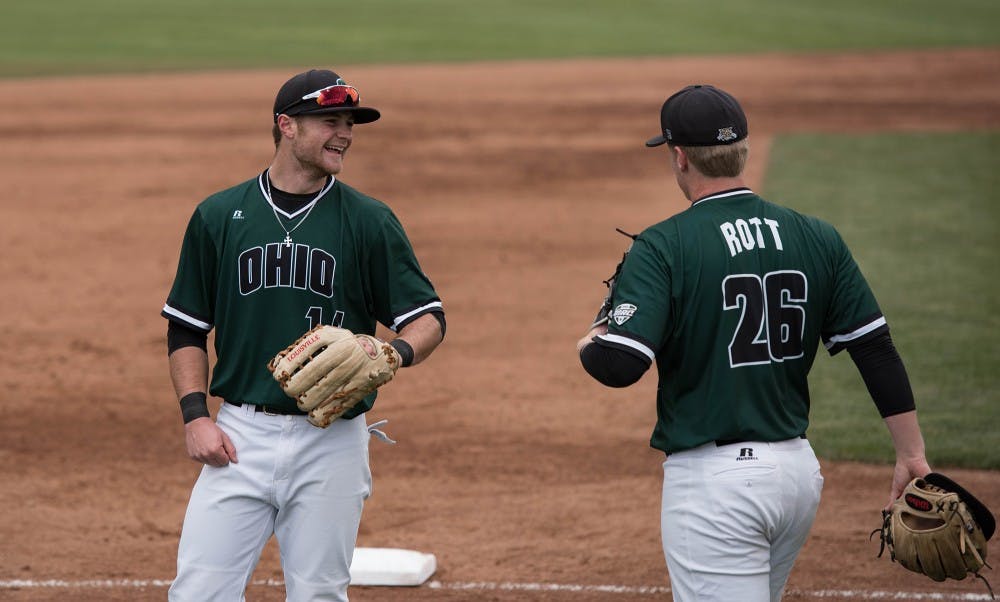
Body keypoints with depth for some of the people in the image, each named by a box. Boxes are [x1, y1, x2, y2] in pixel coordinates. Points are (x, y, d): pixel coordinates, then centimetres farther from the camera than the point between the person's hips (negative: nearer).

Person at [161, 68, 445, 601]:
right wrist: (195, 415, -2)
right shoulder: (219, 215, 5)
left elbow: (427, 316, 2)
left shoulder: (370, 221, 2)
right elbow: (186, 327, 10)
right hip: (241, 436, 1)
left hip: (333, 442, 0)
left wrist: (398, 353, -21)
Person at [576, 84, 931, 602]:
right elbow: (877, 350, 4)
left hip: (714, 479, -6)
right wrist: (912, 455, 10)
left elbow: (620, 365, -20)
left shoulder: (663, 246, -11)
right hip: (800, 471, 6)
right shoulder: (816, 239, 5)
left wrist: (588, 346, 3)